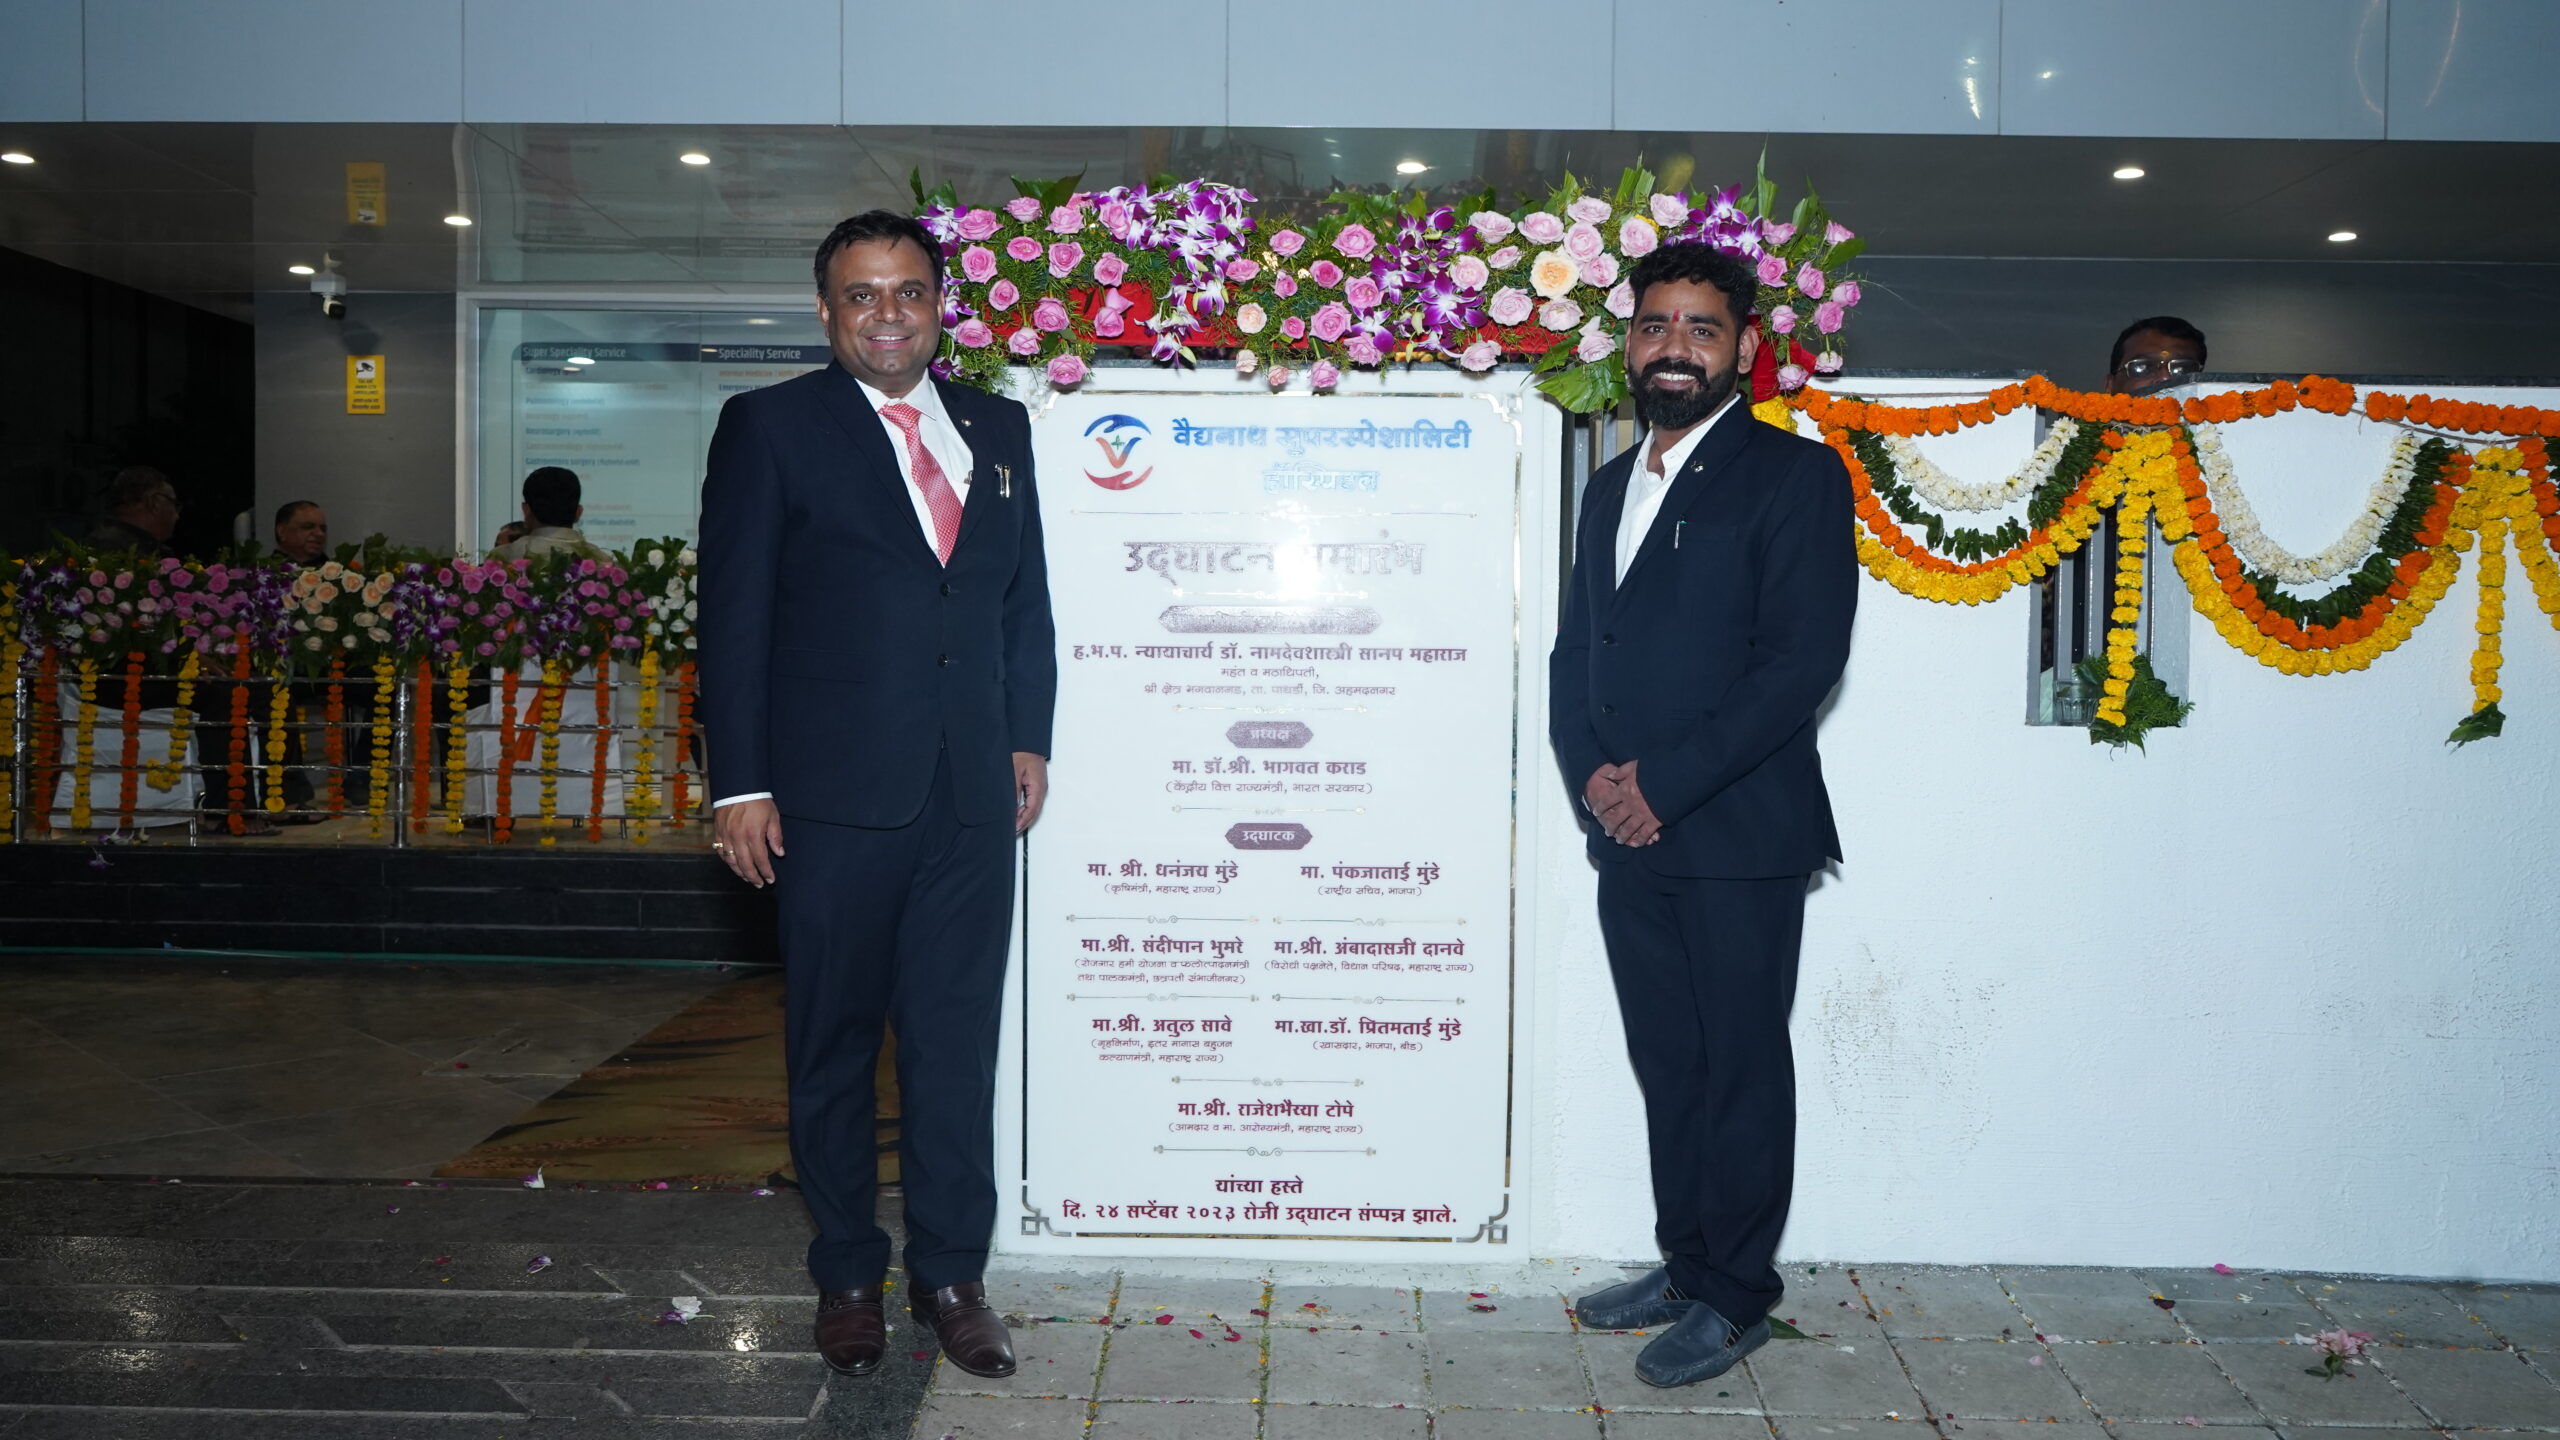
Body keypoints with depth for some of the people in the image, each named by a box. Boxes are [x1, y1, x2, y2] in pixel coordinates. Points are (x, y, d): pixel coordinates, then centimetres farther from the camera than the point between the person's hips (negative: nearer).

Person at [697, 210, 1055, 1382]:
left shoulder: (997, 428, 12)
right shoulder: (771, 426, 0)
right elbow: (733, 613, -3)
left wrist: (1029, 738, 9)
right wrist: (740, 783, -8)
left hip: (972, 797, 3)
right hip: (834, 797, -3)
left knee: (958, 1041, 8)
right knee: (833, 1045, 9)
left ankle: (951, 1273, 22)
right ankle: (847, 1275, 25)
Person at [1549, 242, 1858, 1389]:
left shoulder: (1793, 474, -5)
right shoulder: (1611, 487, 18)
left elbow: (1804, 660, -14)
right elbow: (1573, 653, 16)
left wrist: (1664, 780, -16)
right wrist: (1593, 777, -3)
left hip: (1739, 840, -6)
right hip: (1629, 839, 6)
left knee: (1741, 1072, 4)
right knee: (1666, 1068, 15)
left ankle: (1735, 1297, 18)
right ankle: (1684, 1263, 29)